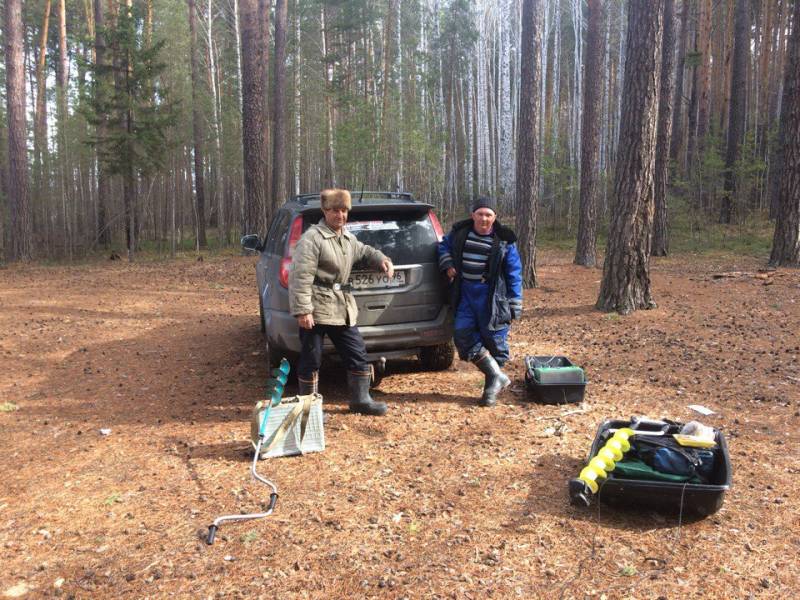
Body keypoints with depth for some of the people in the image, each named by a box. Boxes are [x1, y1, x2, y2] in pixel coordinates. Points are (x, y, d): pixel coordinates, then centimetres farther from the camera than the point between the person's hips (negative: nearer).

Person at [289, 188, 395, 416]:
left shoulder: (348, 238, 13)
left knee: (357, 353, 12)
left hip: (342, 307, 8)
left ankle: (360, 399, 27)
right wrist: (302, 310, -23)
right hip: (316, 307, -8)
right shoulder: (312, 238, -12)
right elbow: (301, 276, -18)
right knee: (311, 359, 3)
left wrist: (382, 259, 15)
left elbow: (364, 251, 35)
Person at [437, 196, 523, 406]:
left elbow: (513, 274, -2)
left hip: (491, 298, -4)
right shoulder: (460, 232, 4)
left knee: (493, 340, 0)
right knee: (462, 334, -6)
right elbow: (444, 245, 24)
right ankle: (497, 377, 3)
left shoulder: (504, 240, -5)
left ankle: (492, 384, 17)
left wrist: (515, 305, -4)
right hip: (466, 295, 4)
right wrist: (447, 265, 4)